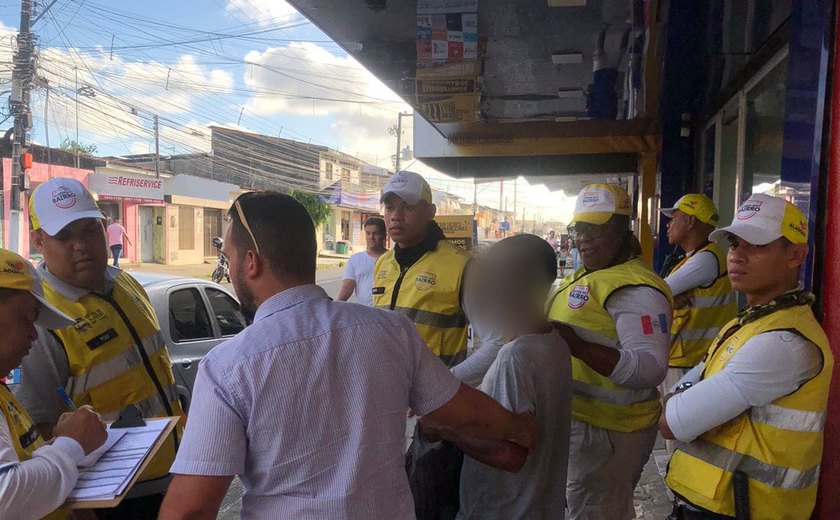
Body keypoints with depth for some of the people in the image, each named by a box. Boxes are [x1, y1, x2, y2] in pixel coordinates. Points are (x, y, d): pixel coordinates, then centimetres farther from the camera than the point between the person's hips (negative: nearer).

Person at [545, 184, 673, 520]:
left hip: (605, 432, -9)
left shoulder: (634, 288, -22)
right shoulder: (586, 277, 11)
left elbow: (650, 368, -32)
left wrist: (577, 346, -39)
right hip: (576, 420, 9)